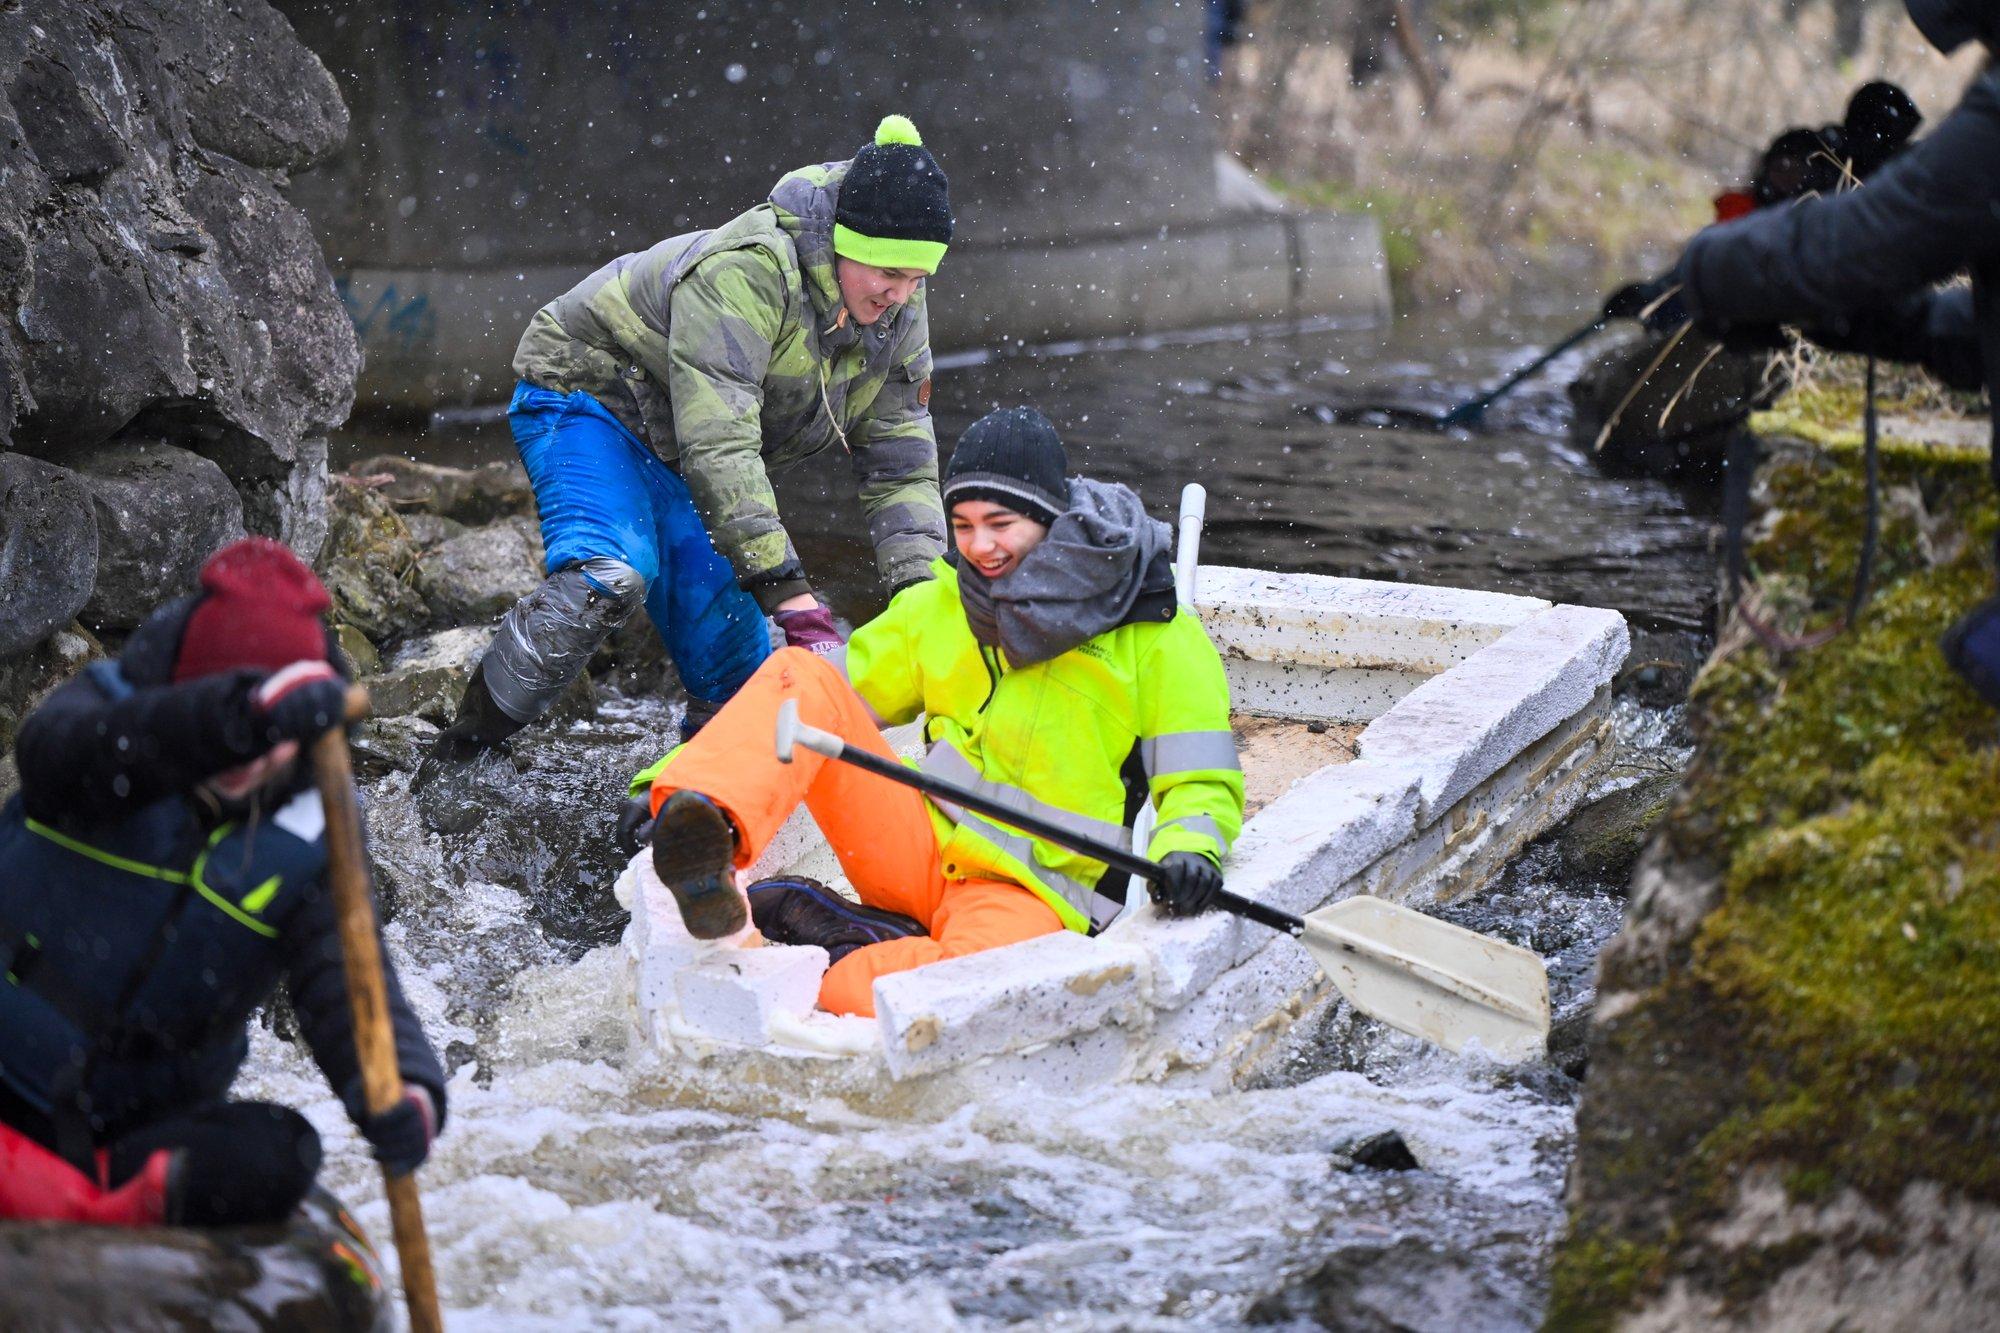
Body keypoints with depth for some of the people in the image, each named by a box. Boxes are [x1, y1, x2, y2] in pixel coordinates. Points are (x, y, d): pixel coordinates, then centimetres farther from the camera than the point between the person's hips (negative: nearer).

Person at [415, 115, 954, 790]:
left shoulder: (897, 318, -10)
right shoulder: (746, 271, -35)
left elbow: (902, 469, -7)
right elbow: (717, 445, -41)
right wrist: (788, 592, -44)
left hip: (677, 467, 7)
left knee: (738, 679, -2)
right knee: (608, 580, -35)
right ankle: (464, 747, -24)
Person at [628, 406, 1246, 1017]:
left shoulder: (1156, 637, 0)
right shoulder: (937, 609, 14)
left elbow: (1202, 783, -2)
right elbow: (845, 694, 16)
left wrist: (1190, 849, -28)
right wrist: (672, 771, 4)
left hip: (1029, 893, -4)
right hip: (918, 850, 4)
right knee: (801, 676, -17)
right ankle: (706, 841, -41)